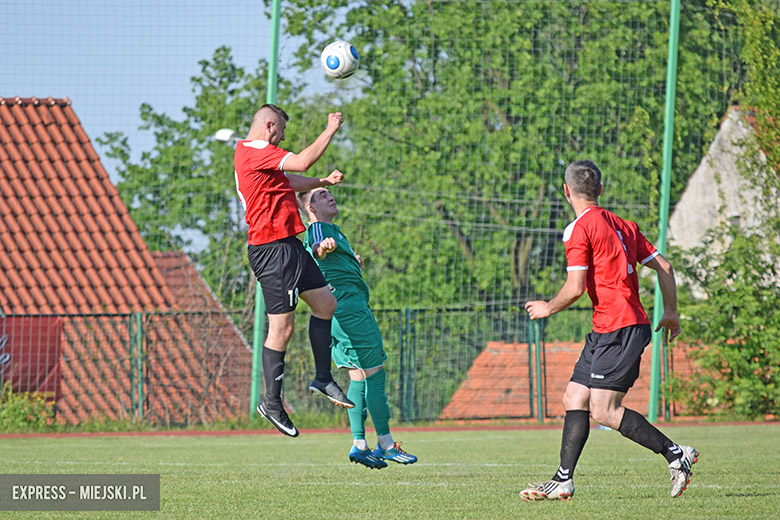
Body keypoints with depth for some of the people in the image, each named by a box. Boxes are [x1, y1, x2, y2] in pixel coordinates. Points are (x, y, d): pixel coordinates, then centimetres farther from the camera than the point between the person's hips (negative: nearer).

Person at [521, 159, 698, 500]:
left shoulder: (579, 229, -9)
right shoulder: (622, 225, 15)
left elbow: (575, 289, -15)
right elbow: (663, 266, 17)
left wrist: (547, 308, 4)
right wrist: (671, 312, 28)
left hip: (619, 328, -9)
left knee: (604, 411, -11)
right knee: (574, 399, 9)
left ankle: (676, 455, -10)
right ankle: (563, 481, 8)